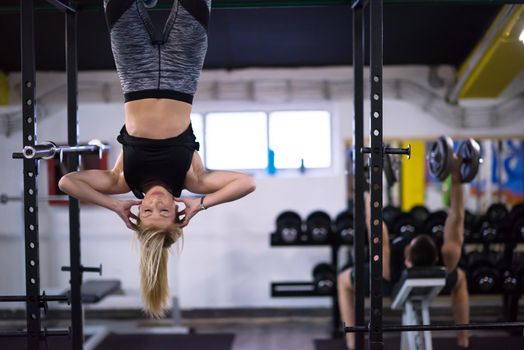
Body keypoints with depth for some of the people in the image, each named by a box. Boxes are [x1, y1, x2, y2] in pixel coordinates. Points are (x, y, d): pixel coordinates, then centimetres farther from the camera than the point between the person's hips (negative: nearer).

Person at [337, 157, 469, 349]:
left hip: (388, 283, -2)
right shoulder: (446, 262, -40)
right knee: (460, 278, 33)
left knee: (344, 280, 22)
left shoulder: (387, 265, -46)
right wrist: (456, 179, -39)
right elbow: (456, 218, -35)